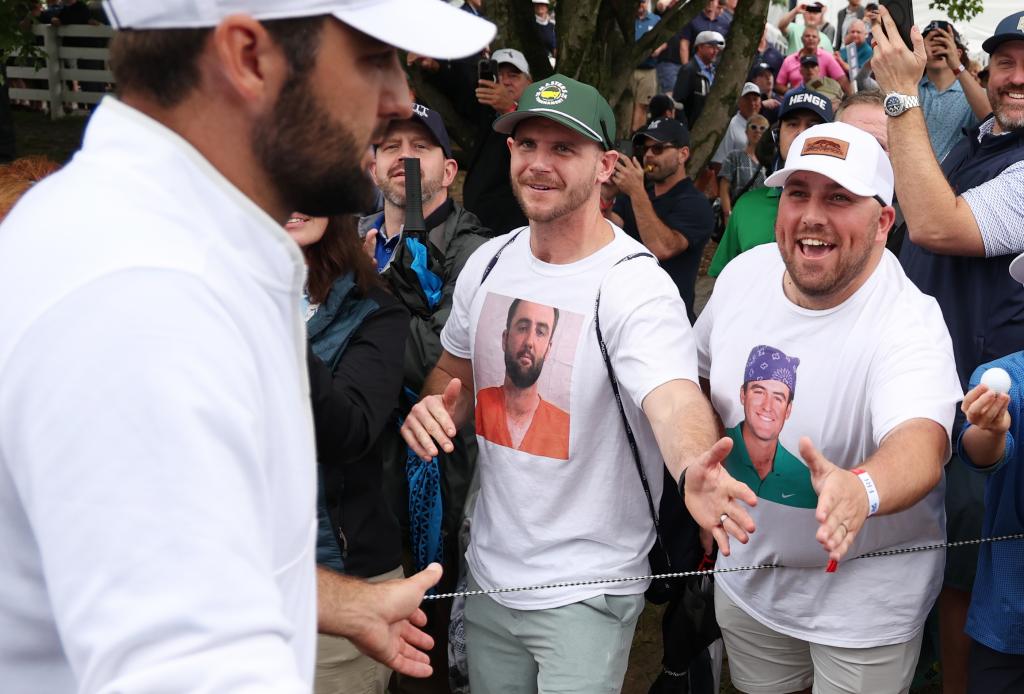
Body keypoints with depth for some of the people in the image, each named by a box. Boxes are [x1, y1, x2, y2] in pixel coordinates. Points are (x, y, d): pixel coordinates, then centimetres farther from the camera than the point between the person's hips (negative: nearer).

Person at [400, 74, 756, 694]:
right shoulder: (489, 262, -1)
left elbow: (673, 400, -36)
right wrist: (434, 405, -10)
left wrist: (694, 470, -58)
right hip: (488, 571, 6)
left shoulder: (637, 286, -20)